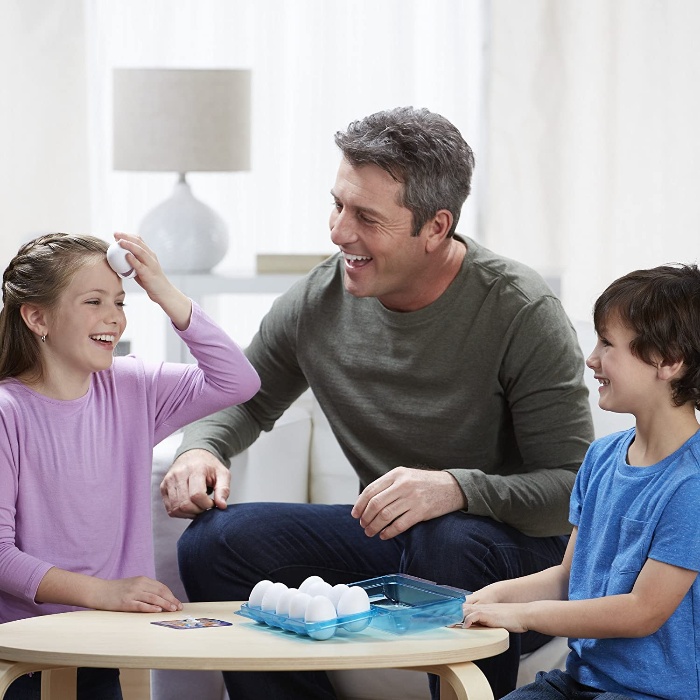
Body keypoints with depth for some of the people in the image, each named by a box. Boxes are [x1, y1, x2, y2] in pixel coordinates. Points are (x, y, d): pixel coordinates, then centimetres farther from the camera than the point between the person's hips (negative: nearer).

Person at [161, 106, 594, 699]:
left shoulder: (520, 312, -18)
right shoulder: (316, 302, -3)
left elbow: (575, 488, -20)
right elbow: (246, 401, 16)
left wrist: (459, 489, -37)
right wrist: (200, 450, -7)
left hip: (520, 549, -5)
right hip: (384, 538, 5)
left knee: (450, 542, -39)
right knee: (212, 542, -13)